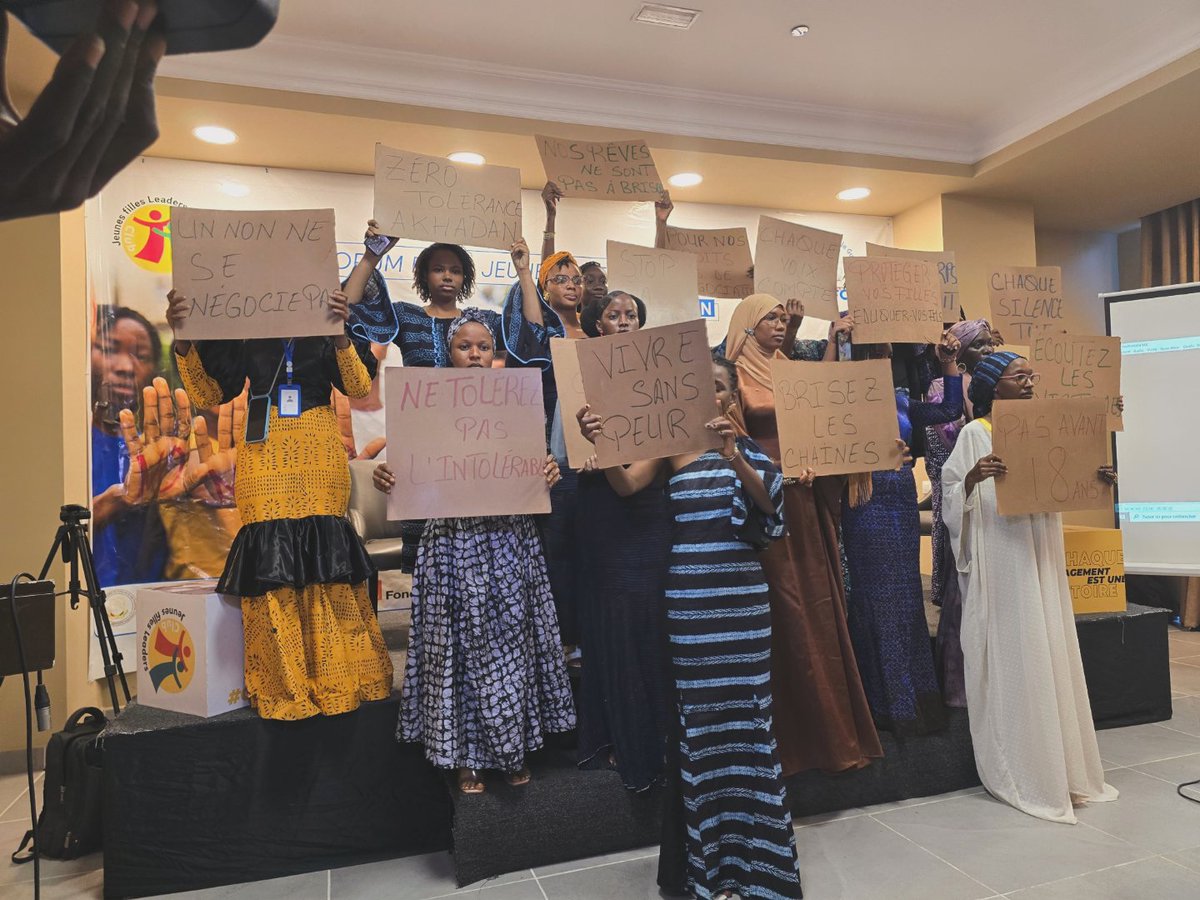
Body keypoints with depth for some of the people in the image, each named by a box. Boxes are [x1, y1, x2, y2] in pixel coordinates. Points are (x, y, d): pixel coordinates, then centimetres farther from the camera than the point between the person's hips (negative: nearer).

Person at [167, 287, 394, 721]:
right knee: (270, 572, -3)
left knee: (324, 568, 0)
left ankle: (336, 679, 13)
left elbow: (359, 387, -3)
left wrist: (339, 334, -18)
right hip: (265, 463, 1)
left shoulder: (328, 320, 8)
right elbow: (208, 394, 7)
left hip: (319, 461, 0)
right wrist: (183, 342, -7)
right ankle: (282, 689, 8)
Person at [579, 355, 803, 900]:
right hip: (686, 596, 0)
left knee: (740, 713, 4)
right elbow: (625, 485, -11)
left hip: (739, 596, 1)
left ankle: (745, 850, 21)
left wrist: (734, 456, -31)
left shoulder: (749, 448, 7)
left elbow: (766, 499, -12)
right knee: (695, 717, 6)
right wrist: (601, 442, -31)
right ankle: (703, 850, 22)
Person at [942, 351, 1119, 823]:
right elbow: (950, 496, -9)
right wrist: (973, 477, -29)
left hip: (1042, 558, 6)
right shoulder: (975, 434, -5)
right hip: (1001, 561, -6)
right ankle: (1019, 772, 10)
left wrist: (1098, 479, -1)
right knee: (1013, 658, -3)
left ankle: (1060, 766, 23)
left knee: (1050, 656, 10)